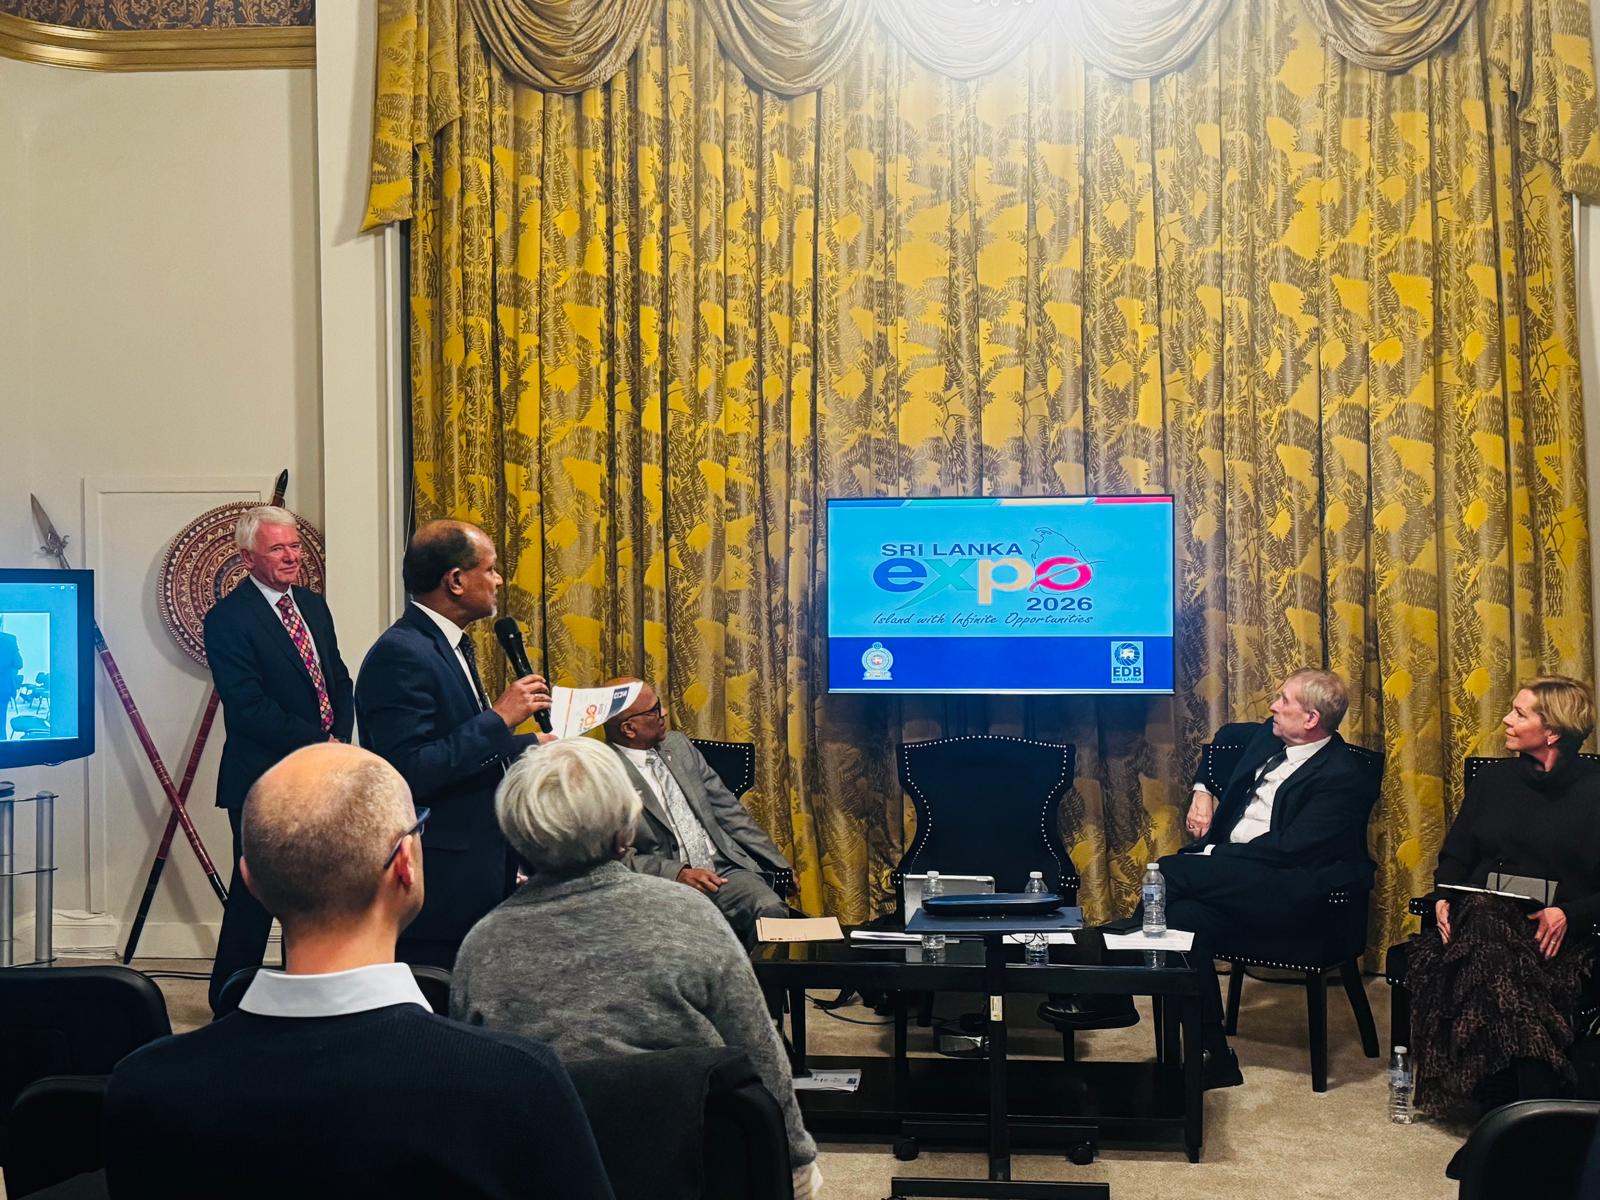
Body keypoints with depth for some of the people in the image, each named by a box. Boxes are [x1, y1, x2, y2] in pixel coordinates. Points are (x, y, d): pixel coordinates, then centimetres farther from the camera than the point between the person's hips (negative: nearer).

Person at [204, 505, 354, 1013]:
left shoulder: (313, 605, 13)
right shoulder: (227, 618, -11)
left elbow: (339, 681, 15)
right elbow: (249, 706, -17)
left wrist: (341, 739, -3)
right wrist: (320, 742, -15)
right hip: (263, 778, -7)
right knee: (255, 891, 1)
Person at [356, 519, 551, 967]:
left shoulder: (450, 645, 14)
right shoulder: (400, 654, -18)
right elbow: (409, 772, -27)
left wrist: (531, 747, 15)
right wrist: (498, 719, -22)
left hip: (475, 870, 10)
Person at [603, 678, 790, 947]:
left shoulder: (677, 744, 14)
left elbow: (727, 808, 17)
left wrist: (779, 864, 13)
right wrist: (677, 874, -20)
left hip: (725, 868, 5)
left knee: (771, 909, -24)